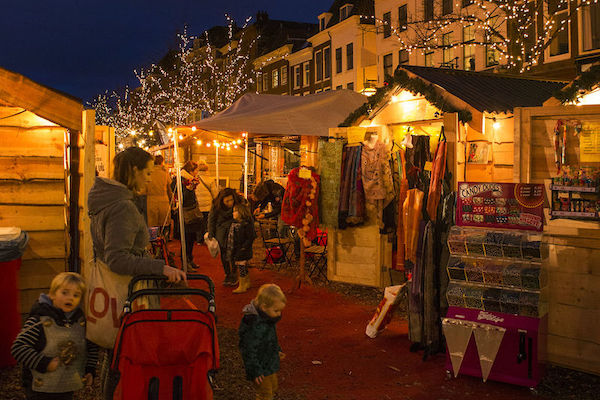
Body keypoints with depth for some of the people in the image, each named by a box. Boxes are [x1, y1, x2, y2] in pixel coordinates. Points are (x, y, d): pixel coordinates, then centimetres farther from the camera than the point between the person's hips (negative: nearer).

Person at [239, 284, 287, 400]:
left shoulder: (267, 320, -2)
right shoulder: (256, 327, -32)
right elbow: (250, 350, -29)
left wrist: (277, 351, 26)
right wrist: (255, 371, -25)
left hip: (270, 365, 10)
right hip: (261, 369, -10)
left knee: (273, 388, 24)